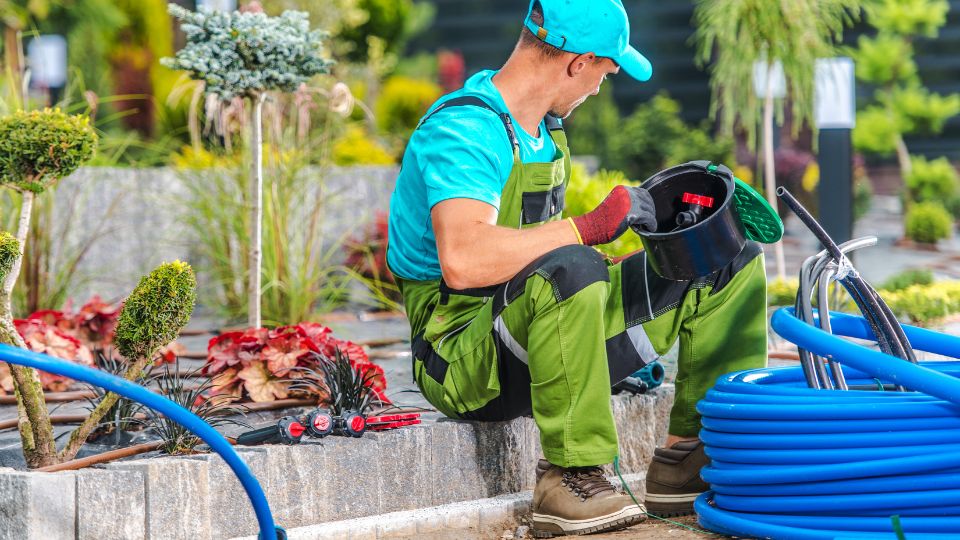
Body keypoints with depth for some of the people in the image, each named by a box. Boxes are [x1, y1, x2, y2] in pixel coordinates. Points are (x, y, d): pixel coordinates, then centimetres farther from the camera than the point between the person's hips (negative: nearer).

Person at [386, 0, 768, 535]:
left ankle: (686, 460, 5)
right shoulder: (464, 129, -20)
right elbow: (463, 261, -36)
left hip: (536, 322, 9)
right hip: (464, 352, -9)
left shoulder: (546, 128, 11)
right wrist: (590, 226, -31)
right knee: (568, 270, -41)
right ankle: (569, 479, -26)